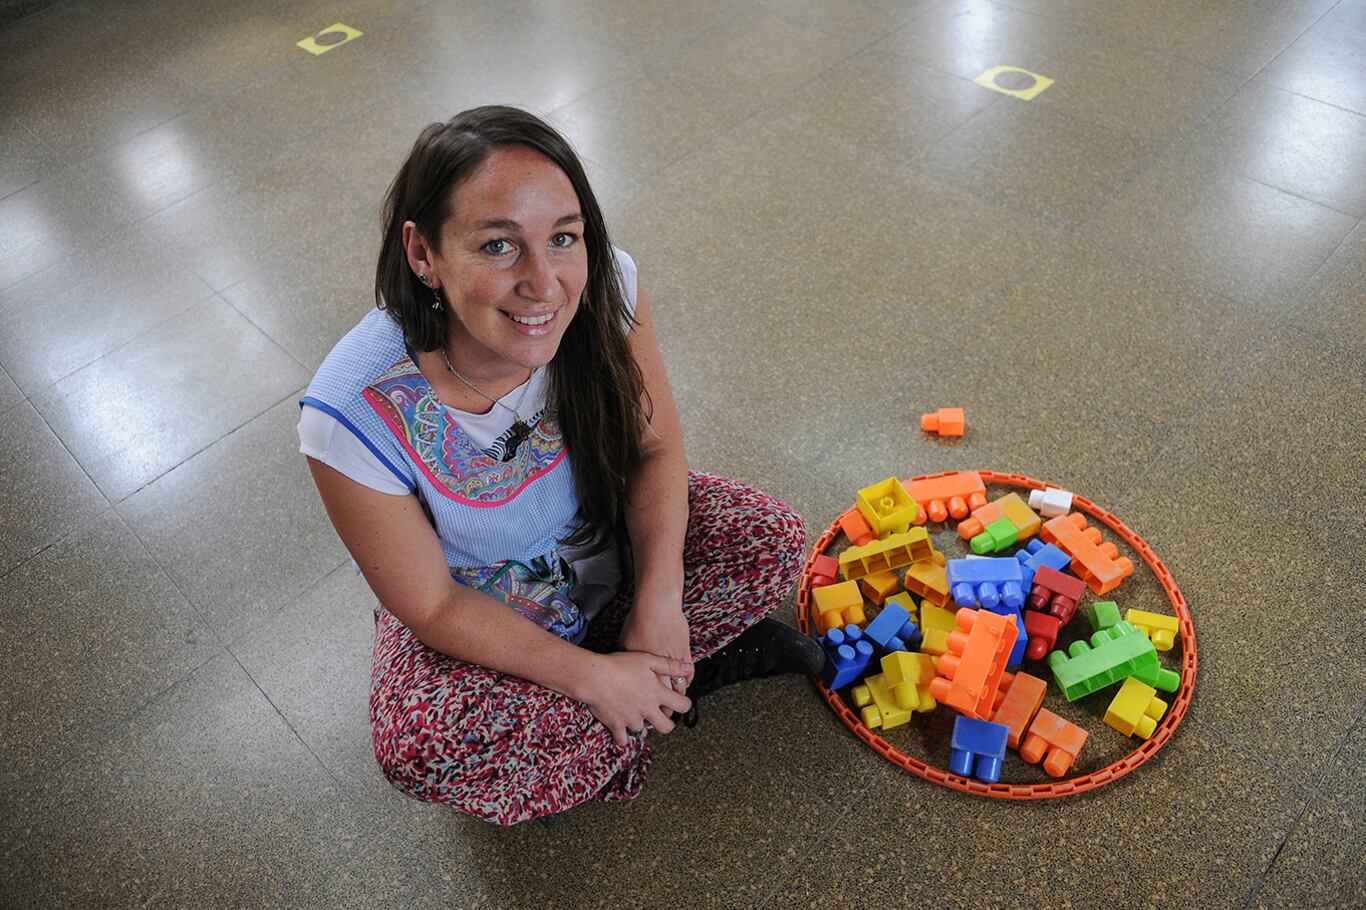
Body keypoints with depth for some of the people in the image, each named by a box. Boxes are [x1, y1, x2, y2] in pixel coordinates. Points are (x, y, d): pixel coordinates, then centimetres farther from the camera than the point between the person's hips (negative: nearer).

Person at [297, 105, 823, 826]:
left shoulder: (605, 289, -27)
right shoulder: (354, 416, -35)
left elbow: (656, 449, -12)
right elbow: (431, 606, -22)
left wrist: (659, 602, -22)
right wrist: (592, 674, -24)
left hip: (606, 542, 2)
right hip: (472, 618, -1)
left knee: (772, 539, -13)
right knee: (423, 748, -29)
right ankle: (693, 670, -8)